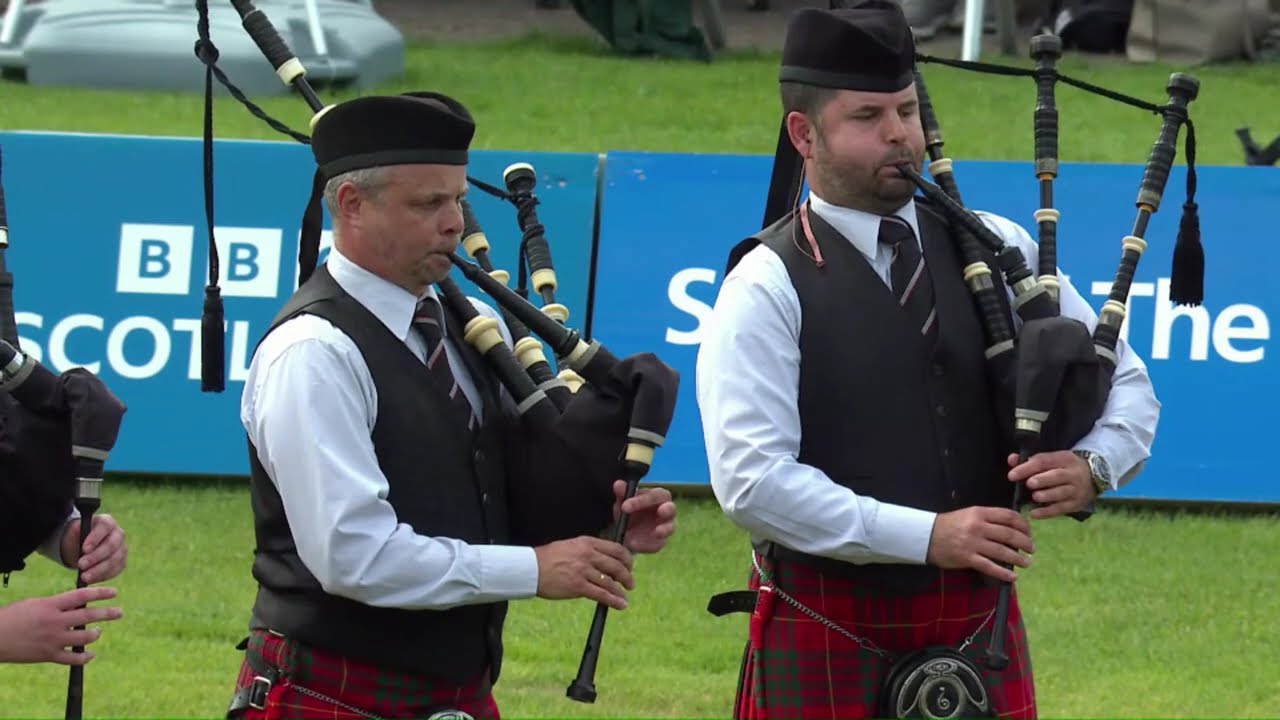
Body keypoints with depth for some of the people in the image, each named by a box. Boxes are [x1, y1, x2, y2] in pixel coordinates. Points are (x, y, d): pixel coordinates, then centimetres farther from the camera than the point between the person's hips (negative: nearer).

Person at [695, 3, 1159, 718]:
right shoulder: (768, 289, -7)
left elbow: (1125, 382, 14)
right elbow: (751, 479, -17)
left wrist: (1092, 465, -9)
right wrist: (926, 537, -20)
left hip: (980, 629, 4)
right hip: (828, 645, -4)